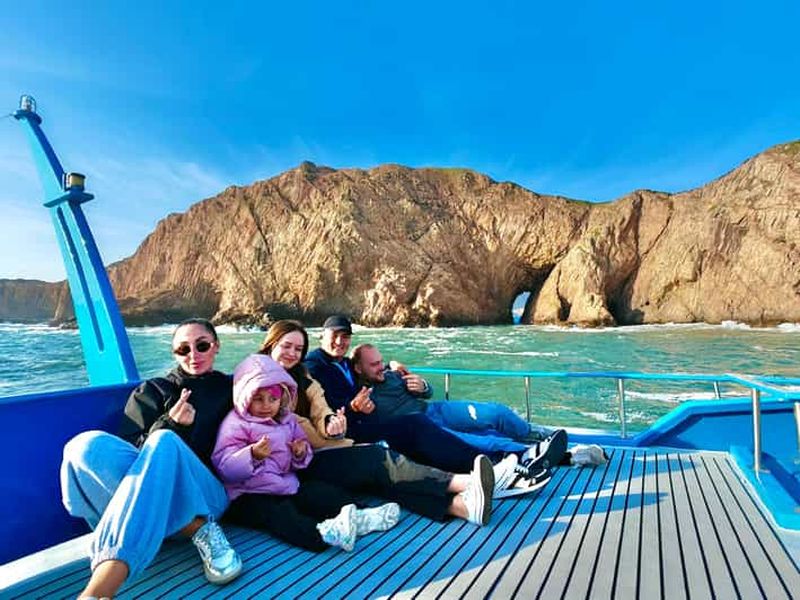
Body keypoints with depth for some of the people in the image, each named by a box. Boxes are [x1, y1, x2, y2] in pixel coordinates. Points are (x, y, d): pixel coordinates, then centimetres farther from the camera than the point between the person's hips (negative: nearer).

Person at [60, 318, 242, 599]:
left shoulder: (231, 389, 18)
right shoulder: (151, 391, 19)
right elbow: (131, 448, 6)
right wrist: (169, 424, -13)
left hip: (206, 495, -2)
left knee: (164, 442, -33)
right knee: (88, 445, -27)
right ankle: (198, 529, -26)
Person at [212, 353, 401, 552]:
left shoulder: (287, 420, 10)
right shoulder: (236, 424, -8)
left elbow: (297, 463, 20)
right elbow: (224, 466, -18)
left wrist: (301, 453, -5)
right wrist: (253, 455, -36)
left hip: (287, 486, 7)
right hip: (251, 496, -7)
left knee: (322, 492, -11)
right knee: (278, 514, -34)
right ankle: (322, 532, -57)